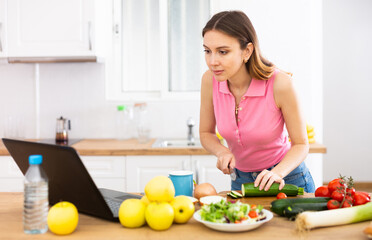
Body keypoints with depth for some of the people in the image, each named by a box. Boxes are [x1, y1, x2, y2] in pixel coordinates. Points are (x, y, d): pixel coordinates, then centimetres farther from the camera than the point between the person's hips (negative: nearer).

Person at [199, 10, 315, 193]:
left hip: (288, 179, -2)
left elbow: (301, 144, -12)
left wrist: (277, 173, -28)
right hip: (240, 180, 2)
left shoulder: (280, 83, -24)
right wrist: (222, 152, -18)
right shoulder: (210, 80, -15)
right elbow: (206, 133, 0)